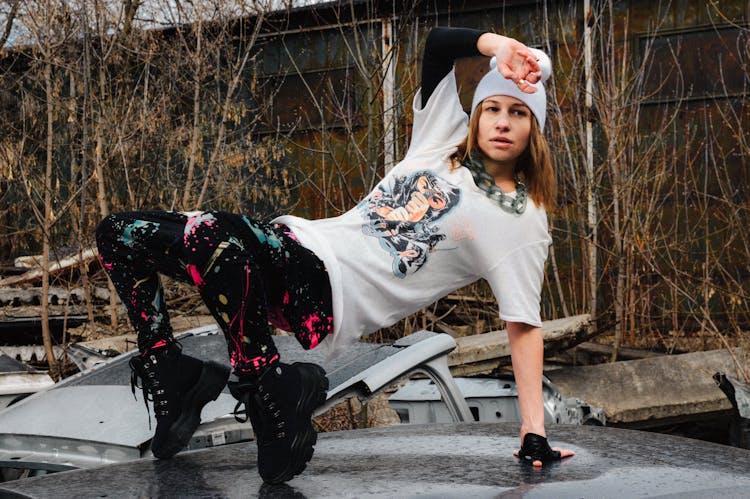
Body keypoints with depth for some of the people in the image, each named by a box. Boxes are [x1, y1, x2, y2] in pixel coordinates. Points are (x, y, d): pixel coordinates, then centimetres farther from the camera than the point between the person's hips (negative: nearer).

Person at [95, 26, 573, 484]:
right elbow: (440, 42, 9)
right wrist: (499, 46, -11)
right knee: (120, 235, 1)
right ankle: (174, 382, 4)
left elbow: (525, 325, -5)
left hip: (332, 293, -7)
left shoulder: (523, 223, -1)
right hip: (300, 244, 7)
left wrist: (534, 432, -11)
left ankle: (273, 395, -23)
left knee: (212, 232, -35)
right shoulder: (446, 138, 13)